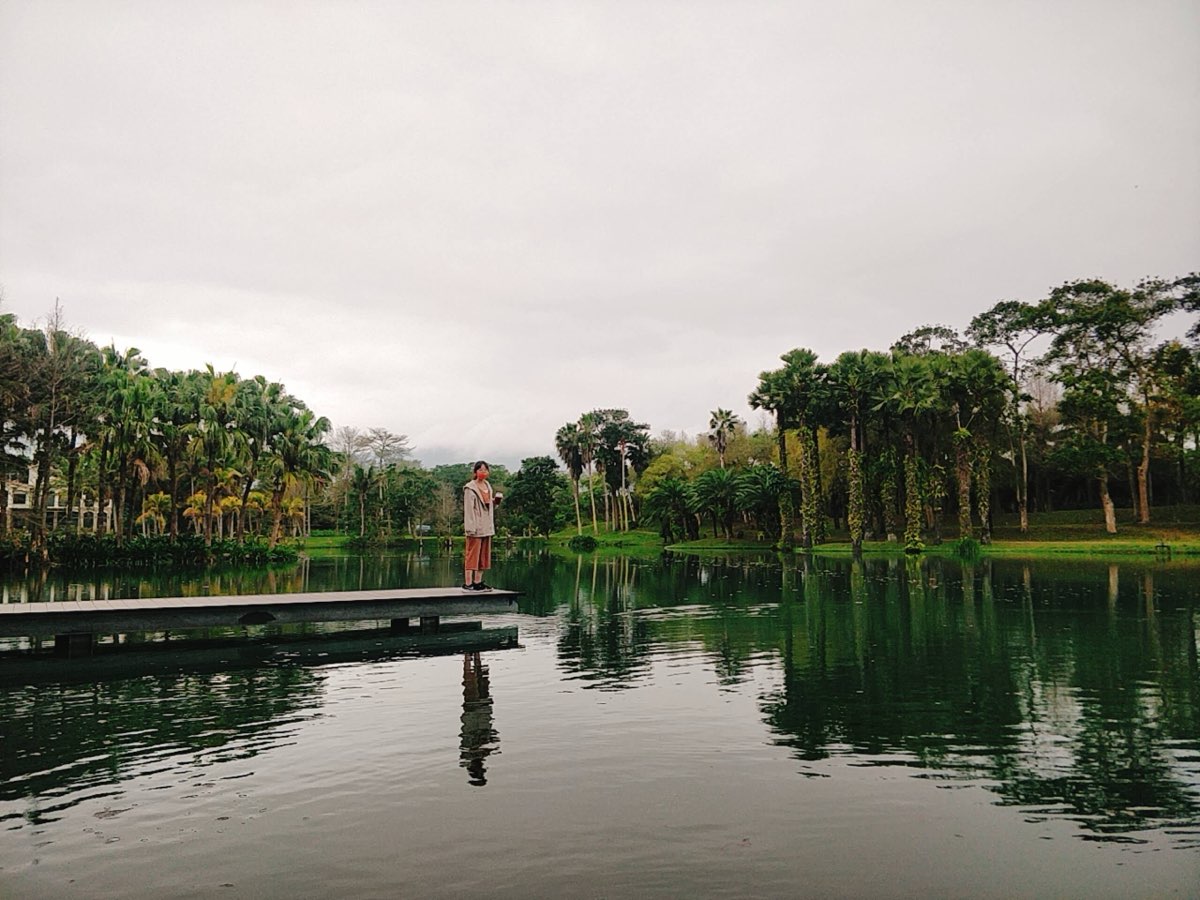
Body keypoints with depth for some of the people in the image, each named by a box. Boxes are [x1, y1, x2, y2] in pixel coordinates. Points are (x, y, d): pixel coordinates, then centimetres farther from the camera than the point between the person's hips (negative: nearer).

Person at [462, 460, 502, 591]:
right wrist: (470, 527, -19)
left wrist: (495, 501, 5)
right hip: (476, 528, -8)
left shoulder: (488, 486, 15)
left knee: (484, 555, 10)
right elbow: (468, 509, -13)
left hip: (487, 527, 8)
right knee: (472, 555, -7)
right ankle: (467, 583, -5)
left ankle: (478, 582, 17)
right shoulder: (470, 488, -8)